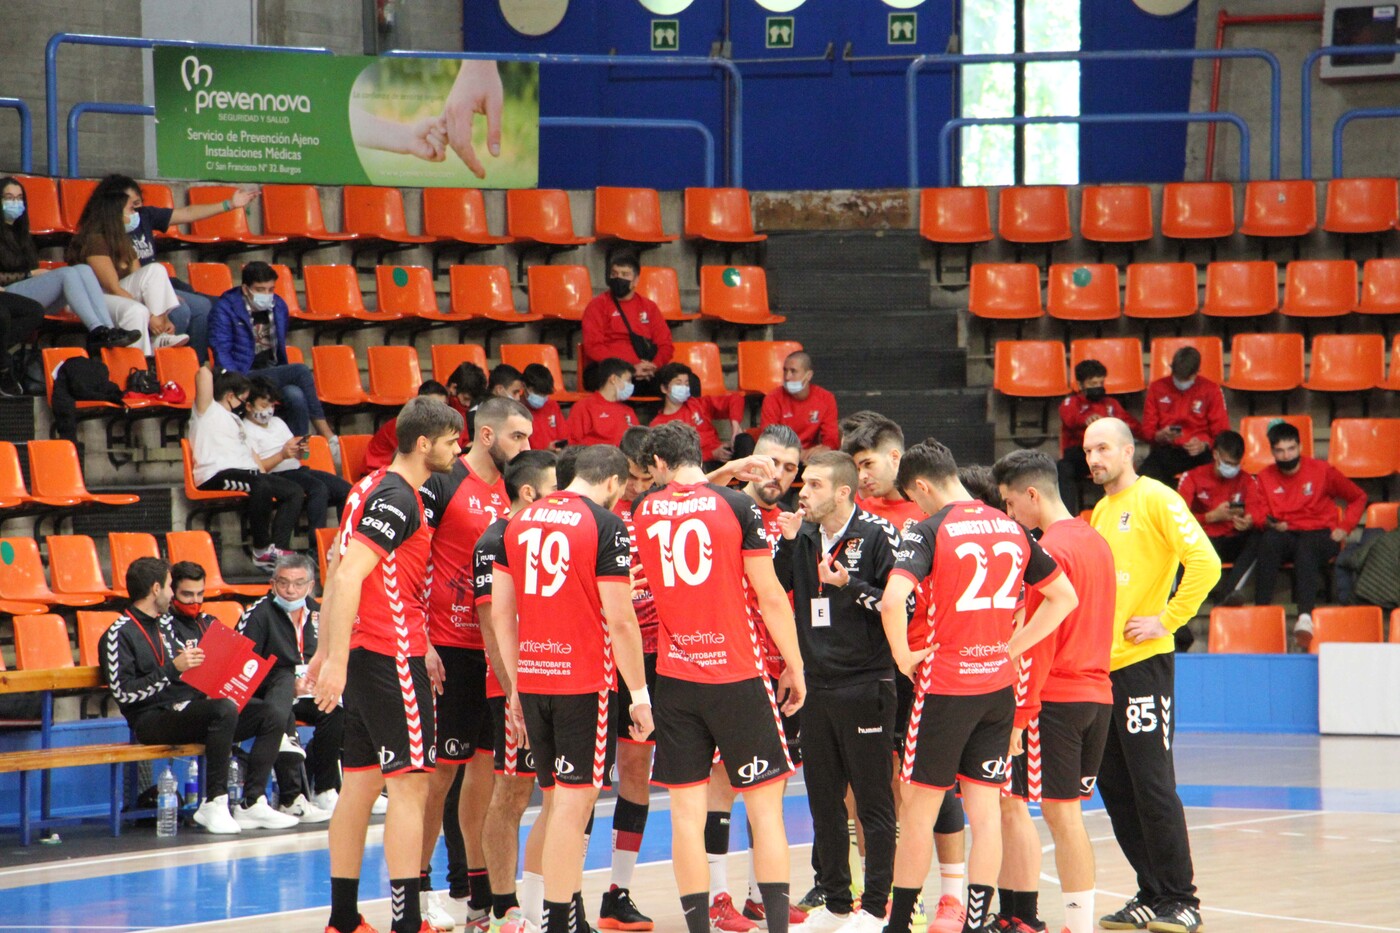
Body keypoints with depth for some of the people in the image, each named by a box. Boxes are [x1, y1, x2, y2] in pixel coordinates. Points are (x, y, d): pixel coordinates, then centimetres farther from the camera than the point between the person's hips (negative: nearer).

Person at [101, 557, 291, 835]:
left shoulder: (164, 623, 21)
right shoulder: (119, 634, -6)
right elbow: (124, 693, -16)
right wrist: (173, 669, -19)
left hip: (188, 708, 9)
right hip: (153, 719, -9)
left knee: (269, 717, -2)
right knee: (225, 709, -34)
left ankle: (251, 803, -9)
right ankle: (214, 804, -28)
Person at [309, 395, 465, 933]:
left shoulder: (376, 488, 16)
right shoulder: (398, 499, -14)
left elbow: (339, 572, 20)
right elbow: (348, 575, -22)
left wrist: (327, 650, 22)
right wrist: (337, 659, -24)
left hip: (367, 655, 10)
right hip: (393, 658, -10)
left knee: (361, 783, 11)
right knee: (409, 783, -9)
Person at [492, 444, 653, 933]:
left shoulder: (520, 521, 10)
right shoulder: (605, 525, -9)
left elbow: (501, 612, 11)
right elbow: (619, 620, -12)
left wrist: (516, 683, 16)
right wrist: (639, 694, -5)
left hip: (532, 678, 6)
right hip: (585, 682, -6)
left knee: (560, 799, 16)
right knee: (573, 800, -3)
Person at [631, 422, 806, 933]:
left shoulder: (644, 511, 3)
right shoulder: (736, 504, -6)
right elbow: (770, 596, -6)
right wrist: (795, 666, 4)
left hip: (674, 678, 2)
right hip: (737, 677, -2)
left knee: (686, 810, 4)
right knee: (764, 806, 3)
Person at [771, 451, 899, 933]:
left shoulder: (877, 535, -8)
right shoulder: (802, 535, 9)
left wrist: (850, 586, -19)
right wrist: (787, 545, -2)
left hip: (865, 688, -6)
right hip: (816, 688, 6)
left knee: (873, 802, -1)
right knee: (823, 801, 11)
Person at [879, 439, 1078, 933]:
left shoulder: (929, 531, -12)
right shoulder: (1011, 529, 7)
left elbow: (892, 600, -26)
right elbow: (1064, 596, 15)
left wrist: (903, 655, -10)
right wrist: (1011, 648, 14)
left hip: (944, 688, -5)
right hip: (998, 686, 5)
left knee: (918, 811, 6)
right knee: (986, 811, 6)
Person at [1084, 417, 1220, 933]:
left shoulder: (1155, 499, -7)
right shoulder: (1100, 512, 18)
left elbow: (1204, 562, -18)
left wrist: (1167, 621, -16)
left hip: (1142, 661, -8)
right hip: (1100, 663, 8)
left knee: (1151, 784, -8)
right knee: (1113, 786, 8)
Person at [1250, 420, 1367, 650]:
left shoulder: (1322, 471, 3)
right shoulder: (1266, 477, 8)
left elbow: (1358, 497, 13)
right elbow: (1260, 513, 11)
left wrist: (1344, 528, 1)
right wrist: (1270, 523, -13)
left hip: (1320, 535, -2)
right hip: (1284, 535, 2)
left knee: (1305, 548, -39)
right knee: (1268, 541, -35)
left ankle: (1305, 617, -57)